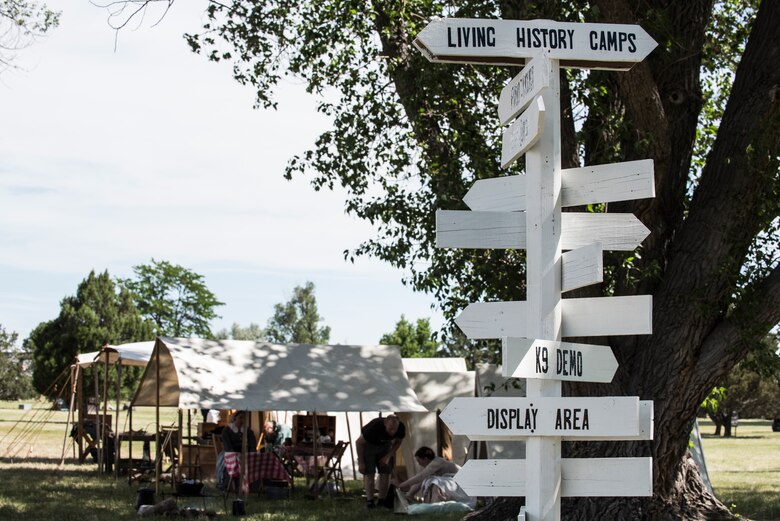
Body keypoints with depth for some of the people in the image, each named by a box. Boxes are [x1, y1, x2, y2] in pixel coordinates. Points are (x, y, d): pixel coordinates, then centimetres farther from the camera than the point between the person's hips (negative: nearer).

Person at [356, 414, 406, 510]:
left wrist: (388, 456, -12)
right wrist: (361, 462, -20)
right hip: (368, 444, -4)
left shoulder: (401, 428, -27)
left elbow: (398, 442, -2)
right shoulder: (374, 427, -40)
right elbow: (359, 443, -24)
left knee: (385, 473, -5)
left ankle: (382, 500, 4)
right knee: (369, 473, -11)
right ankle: (370, 501, -8)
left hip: (385, 444, 4)